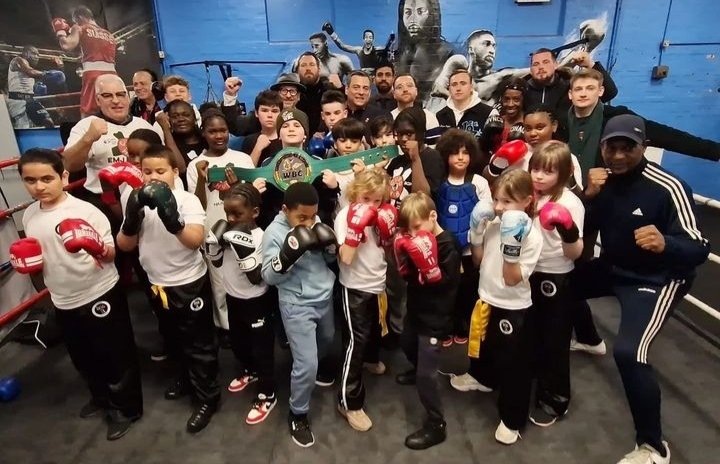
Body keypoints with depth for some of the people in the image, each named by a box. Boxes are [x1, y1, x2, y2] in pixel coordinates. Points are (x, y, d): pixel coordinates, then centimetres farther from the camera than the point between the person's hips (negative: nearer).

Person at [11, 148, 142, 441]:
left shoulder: (86, 210, -17)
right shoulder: (29, 216, 2)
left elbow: (111, 254, -15)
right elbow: (37, 257, 16)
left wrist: (97, 248, -36)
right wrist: (26, 261, -5)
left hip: (101, 296, -6)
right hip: (63, 302, 7)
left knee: (117, 356, 8)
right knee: (83, 357, 24)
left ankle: (126, 408, 29)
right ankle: (101, 397, 48)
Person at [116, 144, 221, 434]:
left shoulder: (187, 200, -18)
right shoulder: (136, 201, -2)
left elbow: (196, 240, -32)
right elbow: (125, 246, -2)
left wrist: (171, 217, -49)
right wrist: (132, 219, -21)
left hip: (190, 284, -6)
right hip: (157, 285, 6)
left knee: (199, 343, 7)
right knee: (175, 339, 25)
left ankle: (207, 398, 24)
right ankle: (187, 378, 49)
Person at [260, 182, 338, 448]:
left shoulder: (315, 224, -2)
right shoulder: (274, 232, -16)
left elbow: (330, 260, 8)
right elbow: (269, 276, -16)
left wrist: (329, 247, -14)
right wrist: (288, 255, -33)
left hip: (325, 298, 6)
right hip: (297, 306, -6)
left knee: (327, 340, 28)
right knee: (306, 364, -5)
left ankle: (311, 370, 59)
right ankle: (298, 415, 19)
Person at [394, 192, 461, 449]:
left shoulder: (448, 246, -21)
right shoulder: (417, 242, 0)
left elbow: (443, 283, -26)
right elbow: (408, 275, 2)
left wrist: (428, 262, -38)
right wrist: (403, 256, -14)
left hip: (435, 318, -8)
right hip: (416, 310, 9)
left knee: (427, 374, -5)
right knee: (408, 344, 32)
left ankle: (436, 425, 12)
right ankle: (418, 370, 62)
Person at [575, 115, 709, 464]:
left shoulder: (668, 188, -23)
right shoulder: (604, 178, -4)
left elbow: (699, 250, -22)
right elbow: (584, 232, -3)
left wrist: (665, 244, -43)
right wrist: (590, 196, -20)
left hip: (656, 279, -7)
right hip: (613, 267, 7)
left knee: (628, 353, -24)